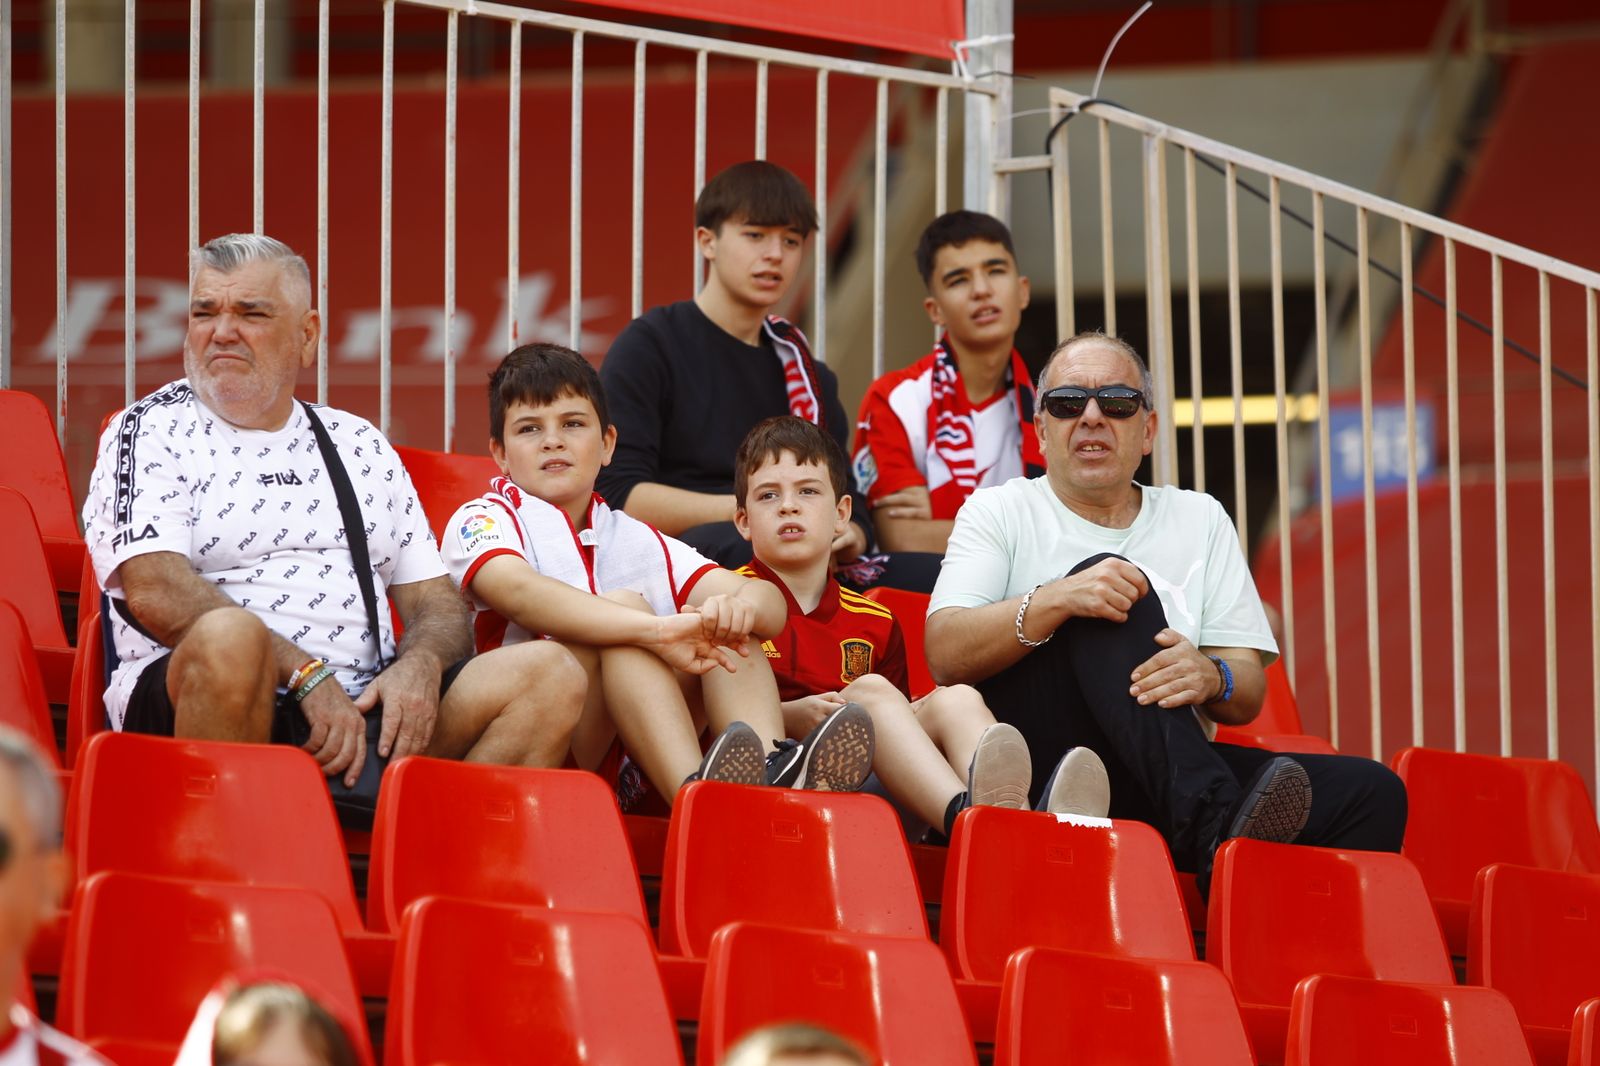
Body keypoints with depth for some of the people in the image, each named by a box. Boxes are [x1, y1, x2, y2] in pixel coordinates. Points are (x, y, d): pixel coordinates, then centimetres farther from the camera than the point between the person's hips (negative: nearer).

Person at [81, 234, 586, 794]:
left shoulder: (359, 445, 23)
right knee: (228, 637, -39)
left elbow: (437, 604, 20)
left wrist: (418, 665, -6)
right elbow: (155, 591, -8)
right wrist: (310, 677, -16)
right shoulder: (153, 432, 8)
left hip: (363, 707, 5)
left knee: (550, 675, -16)